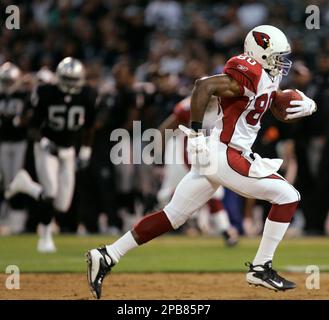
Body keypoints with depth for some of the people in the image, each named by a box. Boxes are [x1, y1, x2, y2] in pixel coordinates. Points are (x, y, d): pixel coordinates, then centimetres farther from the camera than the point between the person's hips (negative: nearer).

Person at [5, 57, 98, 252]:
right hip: (47, 148, -4)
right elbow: (34, 128, -10)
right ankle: (45, 237, 2)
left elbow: (89, 127, 7)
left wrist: (86, 152, 7)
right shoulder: (47, 95, -17)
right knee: (50, 193, -19)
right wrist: (43, 142, -28)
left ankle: (26, 184, 24)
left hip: (68, 151, 4)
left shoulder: (88, 97, -10)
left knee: (62, 205, 0)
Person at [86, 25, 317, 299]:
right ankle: (261, 268, 0)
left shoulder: (267, 78, 15)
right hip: (226, 155, -10)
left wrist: (306, 104, 3)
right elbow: (204, 86, -26)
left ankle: (106, 257, 5)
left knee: (172, 217, 8)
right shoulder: (249, 76, -15)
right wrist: (196, 133, -26)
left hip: (214, 155, 10)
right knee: (287, 196, -3)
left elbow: (282, 109, 26)